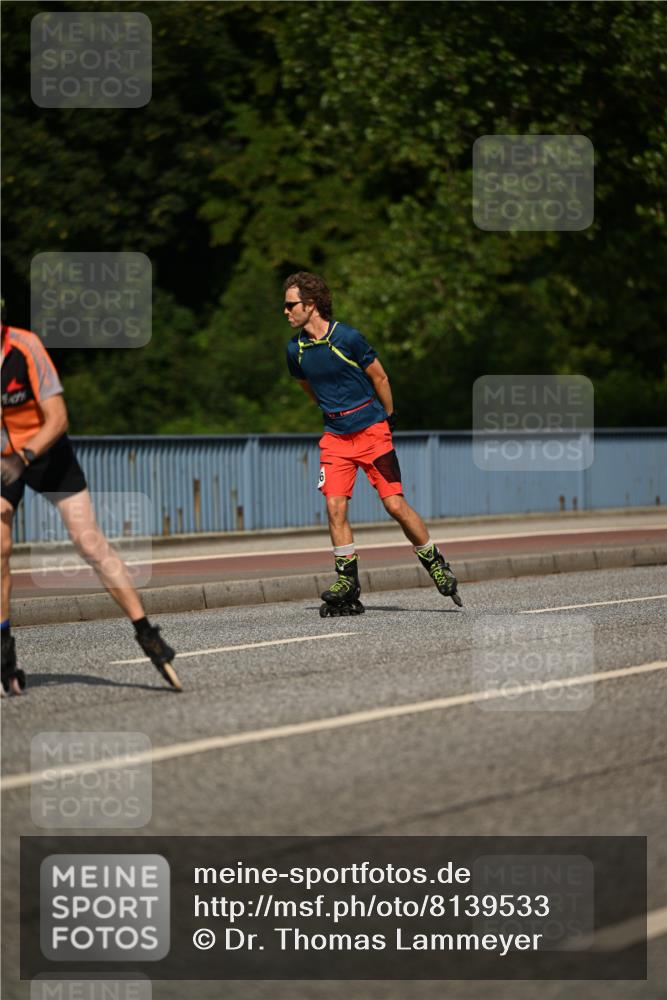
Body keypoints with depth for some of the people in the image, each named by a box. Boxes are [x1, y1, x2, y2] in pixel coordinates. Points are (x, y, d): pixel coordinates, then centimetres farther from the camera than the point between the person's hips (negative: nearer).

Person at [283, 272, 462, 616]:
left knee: (395, 504, -7)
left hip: (372, 430, -4)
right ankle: (347, 584, -2)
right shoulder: (295, 349, 0)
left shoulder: (347, 338, -15)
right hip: (335, 436, 4)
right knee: (334, 506, -9)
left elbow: (379, 377, -2)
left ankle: (435, 563, 12)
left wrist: (388, 418, 6)